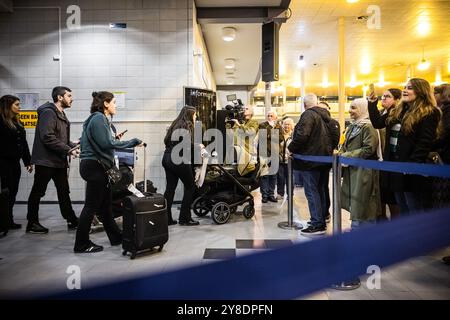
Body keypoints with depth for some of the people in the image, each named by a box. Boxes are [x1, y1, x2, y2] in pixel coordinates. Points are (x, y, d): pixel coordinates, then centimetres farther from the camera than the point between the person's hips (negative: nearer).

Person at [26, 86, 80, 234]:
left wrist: (72, 144, 2)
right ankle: (32, 223, 16)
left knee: (64, 191, 12)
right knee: (37, 192, 4)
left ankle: (72, 221, 18)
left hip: (59, 161, 9)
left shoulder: (61, 115, 16)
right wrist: (69, 150, -22)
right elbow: (47, 137, -24)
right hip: (46, 161, -9)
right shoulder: (48, 112, -14)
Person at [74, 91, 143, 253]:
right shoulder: (98, 119, -13)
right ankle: (82, 244, 9)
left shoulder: (101, 119, 16)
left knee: (105, 205, 14)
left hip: (98, 167, 10)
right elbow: (106, 144, -19)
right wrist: (132, 142, -13)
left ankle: (116, 237, 24)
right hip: (94, 166, -10)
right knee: (91, 206, -2)